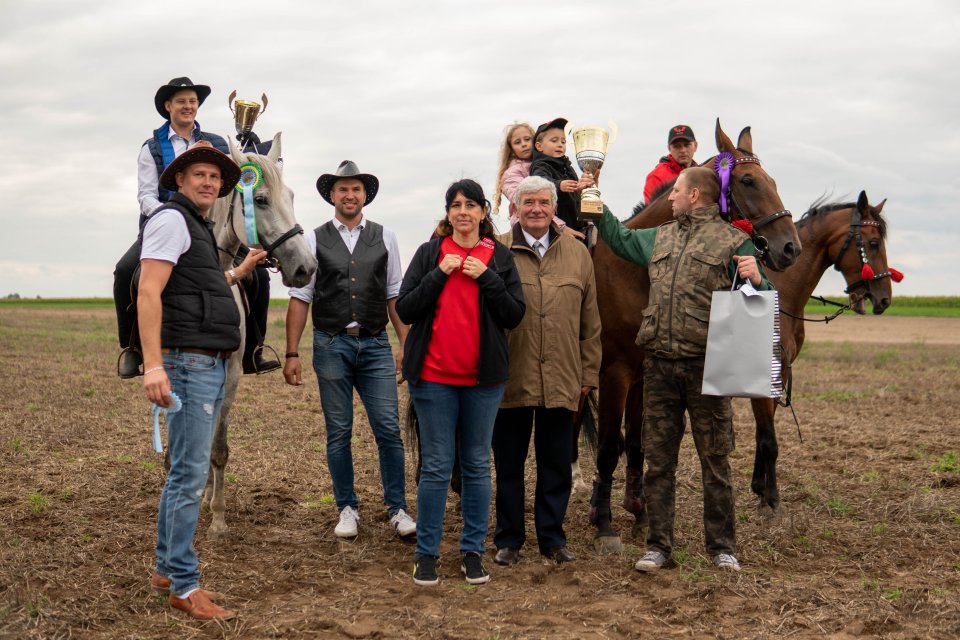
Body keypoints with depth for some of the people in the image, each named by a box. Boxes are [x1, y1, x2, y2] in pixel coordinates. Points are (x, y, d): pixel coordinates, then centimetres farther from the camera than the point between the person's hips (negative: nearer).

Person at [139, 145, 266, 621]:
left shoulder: (198, 228, 20)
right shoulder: (171, 219, -9)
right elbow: (149, 293, -19)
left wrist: (240, 271, 24)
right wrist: (153, 365, -27)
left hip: (210, 366, 10)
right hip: (189, 364, -10)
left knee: (184, 473, 15)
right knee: (190, 477, -8)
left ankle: (167, 569, 24)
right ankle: (184, 585, -2)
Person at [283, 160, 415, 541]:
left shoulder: (384, 238, 8)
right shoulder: (315, 240, 4)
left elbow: (395, 296, 8)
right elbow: (300, 299, 2)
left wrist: (407, 344, 1)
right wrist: (292, 354, -2)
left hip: (375, 344, 1)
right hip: (331, 345, 0)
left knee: (389, 428, -3)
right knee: (338, 433, 6)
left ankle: (397, 509, 7)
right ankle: (347, 509, 18)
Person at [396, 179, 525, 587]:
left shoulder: (500, 258, 4)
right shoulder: (429, 254, 3)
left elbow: (515, 316, -2)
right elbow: (404, 310, -4)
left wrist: (486, 278, -13)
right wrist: (439, 274, -13)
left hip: (483, 377, 1)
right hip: (433, 375, -1)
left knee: (477, 466, 9)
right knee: (436, 467, 3)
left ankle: (473, 551, 18)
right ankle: (426, 553, 11)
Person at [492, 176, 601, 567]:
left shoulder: (578, 254, 7)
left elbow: (590, 322, 9)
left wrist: (589, 374, 7)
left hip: (562, 380, 2)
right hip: (510, 380, -2)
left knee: (556, 466, 11)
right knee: (508, 465, 9)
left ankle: (552, 538, 24)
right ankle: (508, 540, 21)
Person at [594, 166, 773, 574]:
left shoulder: (733, 241, 0)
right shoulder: (659, 238, 16)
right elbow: (619, 237, 34)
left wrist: (756, 279, -23)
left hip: (706, 365, -5)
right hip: (659, 365, 5)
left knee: (715, 460, 4)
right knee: (658, 460, 8)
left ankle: (722, 547, 14)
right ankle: (658, 545, 16)